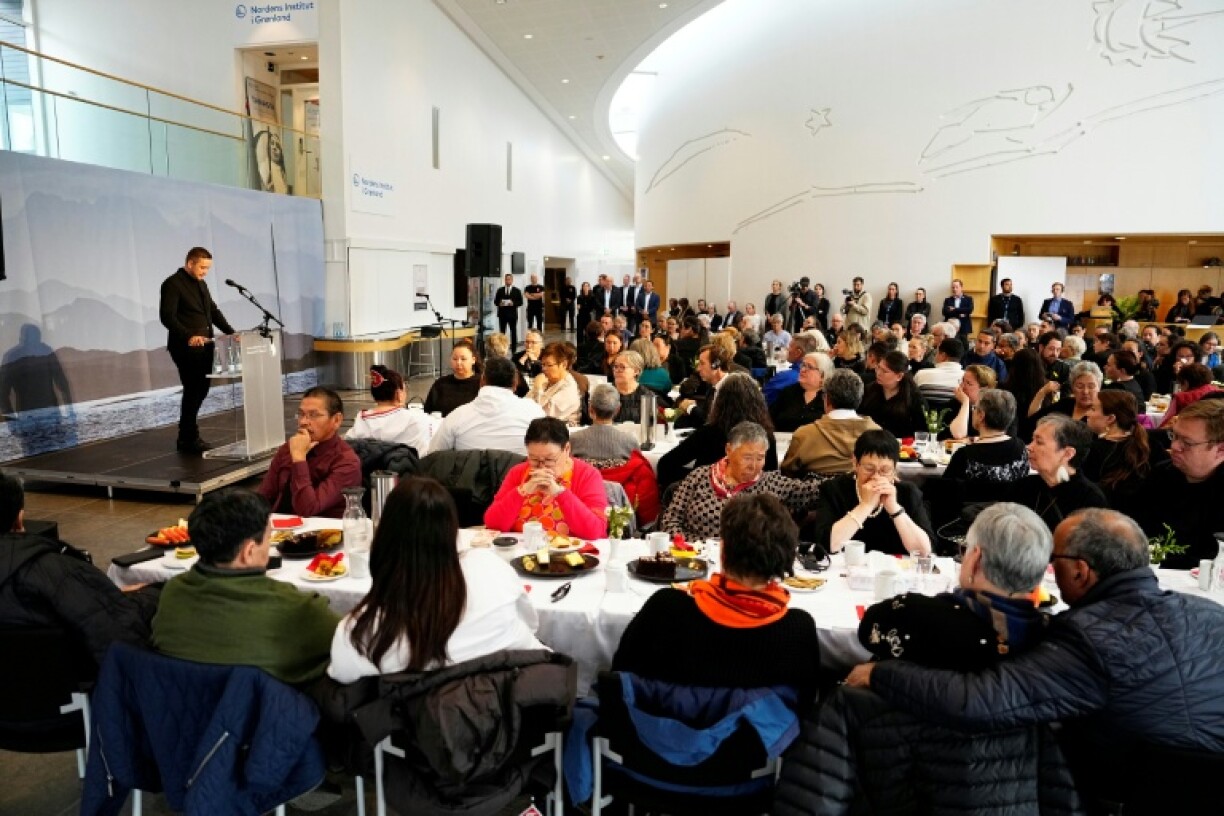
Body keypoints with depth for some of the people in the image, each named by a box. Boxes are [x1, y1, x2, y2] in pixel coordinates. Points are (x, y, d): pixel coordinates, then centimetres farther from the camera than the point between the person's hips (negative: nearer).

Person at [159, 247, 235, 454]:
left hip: (204, 346, 8)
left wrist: (230, 332, 8)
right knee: (193, 391, -6)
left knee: (201, 390, 12)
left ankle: (187, 435, 25)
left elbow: (213, 311, 21)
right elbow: (167, 317, -17)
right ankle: (188, 440, 5)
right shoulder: (172, 284, -9)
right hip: (186, 348, -8)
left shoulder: (201, 284, 17)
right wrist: (189, 336, -28)